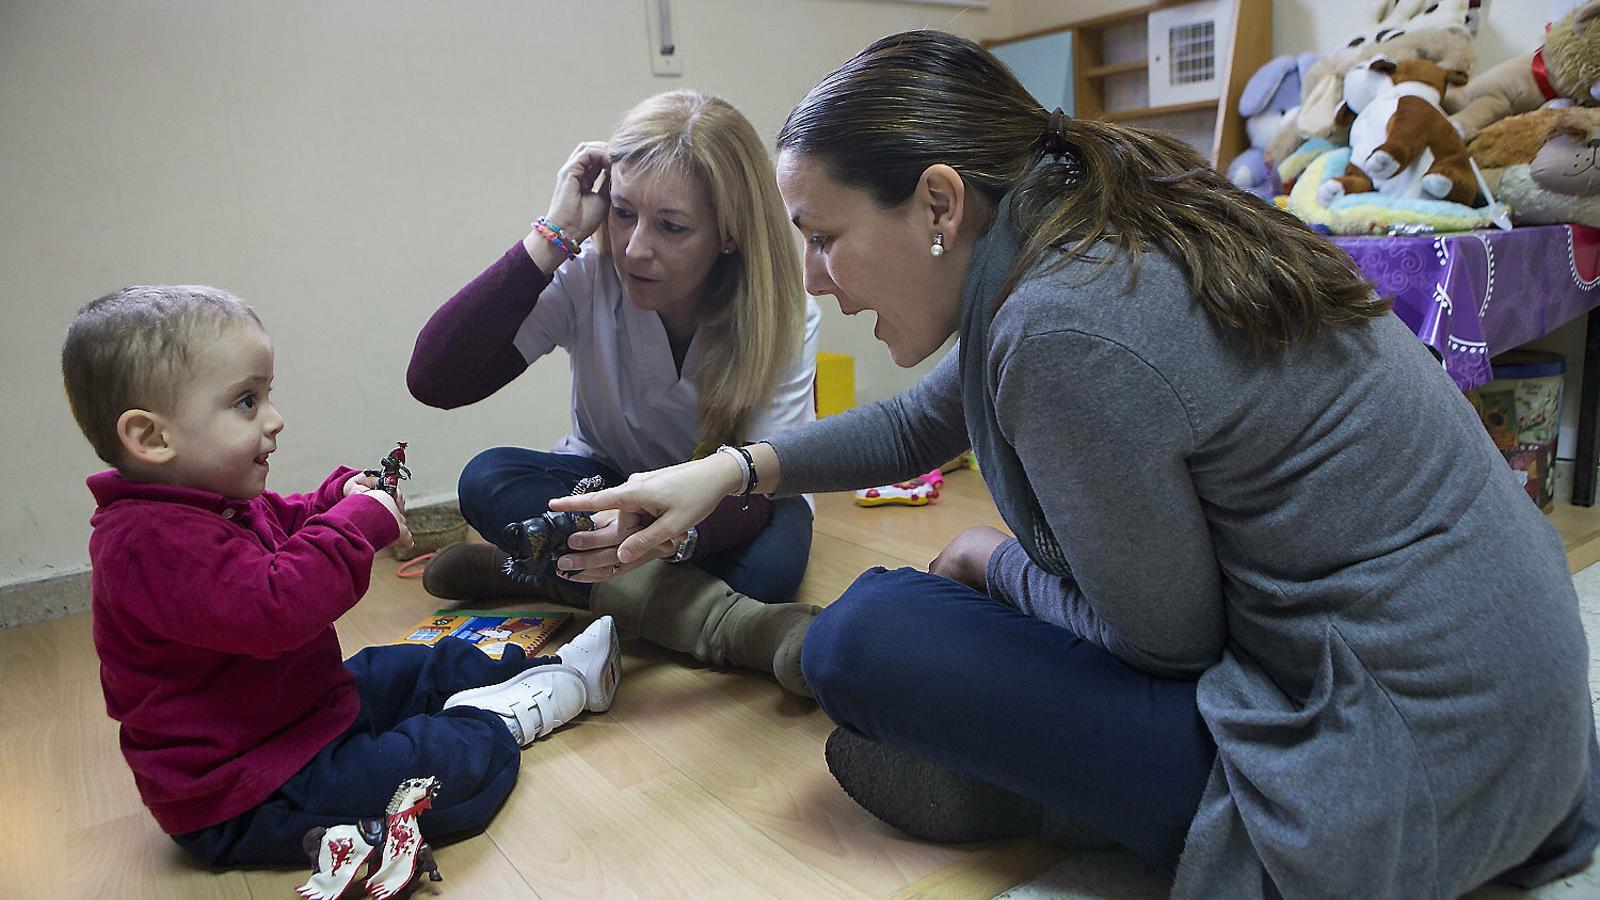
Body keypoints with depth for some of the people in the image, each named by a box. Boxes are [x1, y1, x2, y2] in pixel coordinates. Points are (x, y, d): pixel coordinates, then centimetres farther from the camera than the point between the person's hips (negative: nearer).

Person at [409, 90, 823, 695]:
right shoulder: (587, 277, -20)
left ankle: (534, 573, -20)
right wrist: (552, 238, -34)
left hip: (725, 508, -1)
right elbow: (432, 379, -30)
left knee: (769, 561, -35)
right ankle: (727, 623, -34)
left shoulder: (785, 315, -21)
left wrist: (673, 533, -51)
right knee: (487, 480, -27)